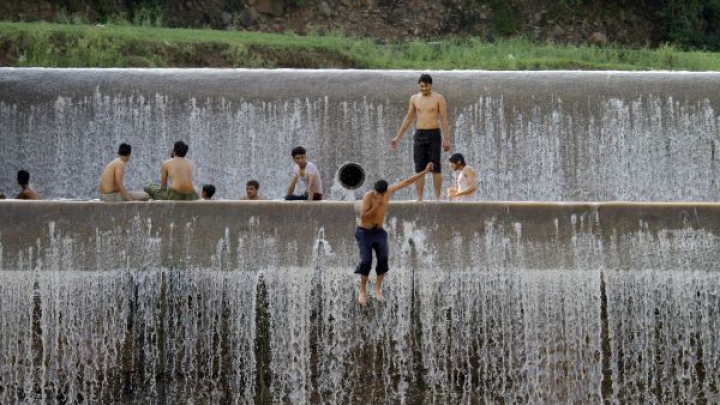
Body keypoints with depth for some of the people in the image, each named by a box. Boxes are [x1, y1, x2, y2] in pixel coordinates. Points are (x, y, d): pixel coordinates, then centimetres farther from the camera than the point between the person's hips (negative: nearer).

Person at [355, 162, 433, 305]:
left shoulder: (389, 191, -7)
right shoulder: (368, 196, -22)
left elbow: (406, 182, 2)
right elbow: (363, 217, -26)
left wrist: (425, 172, 3)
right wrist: (376, 206, -33)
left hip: (379, 232, 5)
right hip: (364, 232, -5)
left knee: (383, 259, -9)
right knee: (366, 261, -12)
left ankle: (378, 289, 2)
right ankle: (362, 291, 1)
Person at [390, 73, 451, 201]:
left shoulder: (438, 98, 0)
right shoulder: (414, 99, 10)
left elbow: (444, 119, -3)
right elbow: (408, 118, 16)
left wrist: (446, 139, -10)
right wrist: (398, 137, 14)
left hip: (434, 134, -3)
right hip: (419, 134, 3)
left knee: (435, 169, -3)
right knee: (419, 169, 1)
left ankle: (438, 198, 1)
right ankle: (419, 198, 2)